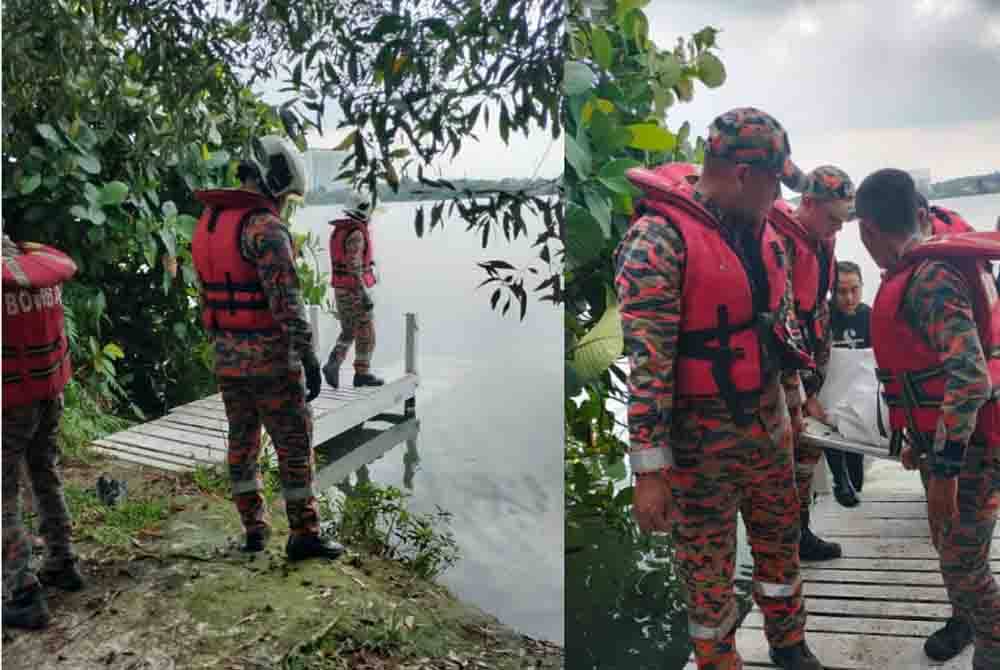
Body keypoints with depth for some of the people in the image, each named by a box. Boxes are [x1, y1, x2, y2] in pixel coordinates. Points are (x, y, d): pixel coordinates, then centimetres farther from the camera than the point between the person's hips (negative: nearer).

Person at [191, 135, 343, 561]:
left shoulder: (207, 223, 10)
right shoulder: (264, 227, -18)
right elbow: (286, 299, -25)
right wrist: (308, 356, -22)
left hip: (227, 356, 8)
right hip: (270, 357, -8)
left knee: (242, 441, 17)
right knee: (294, 445, 3)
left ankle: (254, 528, 26)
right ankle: (303, 536, 11)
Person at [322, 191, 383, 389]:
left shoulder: (339, 231, 12)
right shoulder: (356, 234, -18)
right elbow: (354, 268, -25)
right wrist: (365, 295, -26)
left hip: (341, 290, 8)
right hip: (355, 291, -8)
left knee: (349, 332, 15)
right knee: (366, 333, 2)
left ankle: (333, 365, -2)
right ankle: (362, 374, 7)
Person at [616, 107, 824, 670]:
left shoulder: (762, 231, 4)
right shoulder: (658, 239, -21)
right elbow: (645, 361, -24)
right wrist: (650, 469, -24)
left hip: (770, 421, 8)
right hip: (702, 434, -7)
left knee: (781, 539, 23)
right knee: (708, 565, 9)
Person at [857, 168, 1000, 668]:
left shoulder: (931, 278, -22)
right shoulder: (931, 271, 9)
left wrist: (945, 470, -27)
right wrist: (919, 441, 22)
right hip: (946, 438, 10)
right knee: (947, 545, 23)